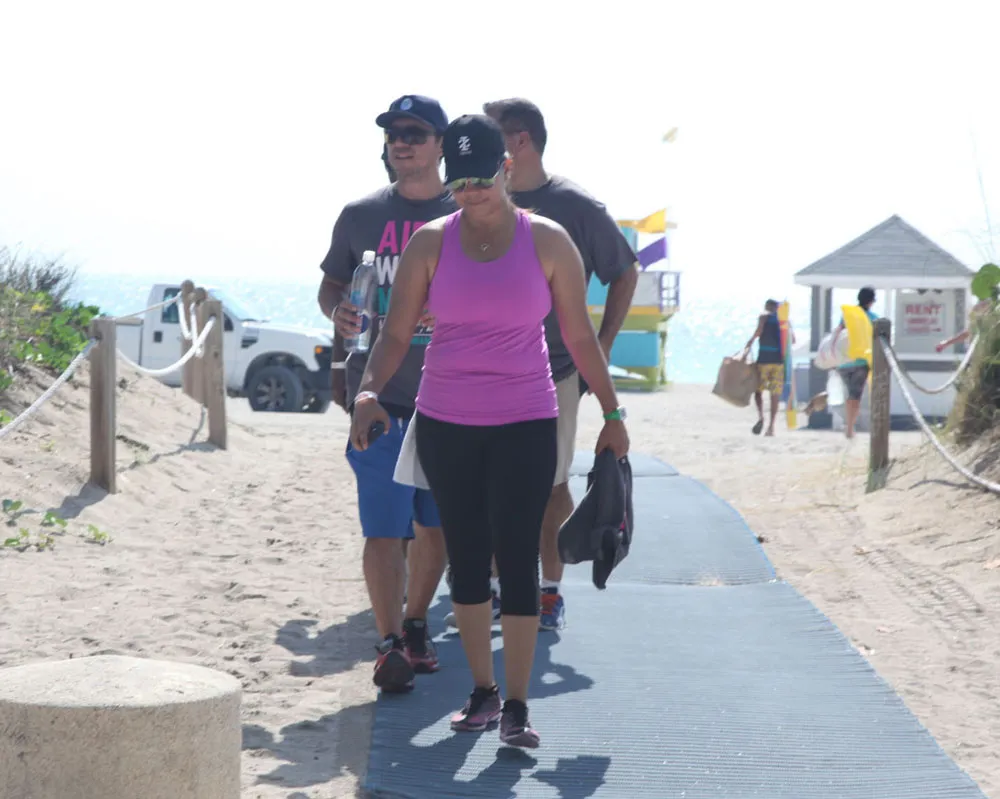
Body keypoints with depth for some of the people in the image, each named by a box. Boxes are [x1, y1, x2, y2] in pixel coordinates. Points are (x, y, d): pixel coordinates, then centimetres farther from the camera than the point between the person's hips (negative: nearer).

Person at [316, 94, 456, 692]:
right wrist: (337, 311, -7)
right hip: (379, 394, -1)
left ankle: (416, 623, 28)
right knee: (384, 526, -7)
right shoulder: (361, 216, 7)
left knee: (437, 525, 11)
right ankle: (390, 644, -6)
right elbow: (332, 285, 16)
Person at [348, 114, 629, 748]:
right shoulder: (430, 243, 1)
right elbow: (397, 333, 0)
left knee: (518, 558, -5)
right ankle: (482, 691, 20)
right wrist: (370, 391, -16)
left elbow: (580, 337, 3)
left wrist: (613, 413, 2)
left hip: (526, 426, -2)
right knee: (467, 558, 9)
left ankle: (517, 705, 0)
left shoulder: (547, 242, -2)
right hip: (444, 426, 2)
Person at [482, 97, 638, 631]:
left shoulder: (576, 207, -7)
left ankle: (550, 592, 14)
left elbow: (625, 273, 4)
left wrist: (602, 345, -2)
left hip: (553, 372, -3)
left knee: (550, 486, 4)